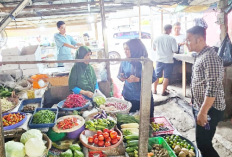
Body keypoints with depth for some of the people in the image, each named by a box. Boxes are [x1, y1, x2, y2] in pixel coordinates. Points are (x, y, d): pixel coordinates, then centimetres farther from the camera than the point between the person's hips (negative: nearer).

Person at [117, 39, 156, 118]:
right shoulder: (124, 62, 1)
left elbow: (153, 78, -12)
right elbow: (119, 75, 11)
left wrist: (137, 79, -23)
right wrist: (122, 78, -13)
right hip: (128, 97, 3)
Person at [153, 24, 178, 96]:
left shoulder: (157, 38, -3)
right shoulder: (172, 39, -13)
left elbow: (154, 48, 8)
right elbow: (175, 51, -12)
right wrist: (170, 50, 8)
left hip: (159, 60, 4)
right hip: (168, 61, -3)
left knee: (157, 76, 15)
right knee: (166, 77, 7)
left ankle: (155, 90, 25)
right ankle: (164, 91, 13)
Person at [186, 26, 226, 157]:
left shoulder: (210, 57, -21)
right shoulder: (201, 55, 10)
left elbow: (213, 89, -26)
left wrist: (203, 112, -24)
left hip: (209, 110, -9)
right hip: (201, 107, 9)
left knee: (203, 144, 0)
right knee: (202, 142, 19)